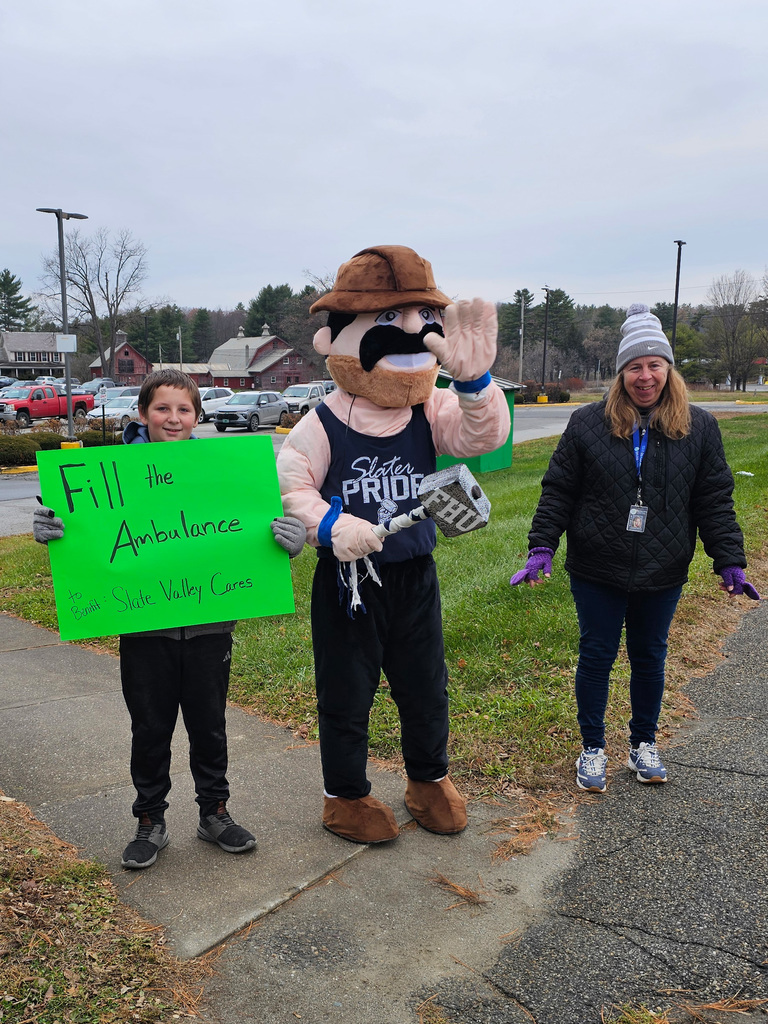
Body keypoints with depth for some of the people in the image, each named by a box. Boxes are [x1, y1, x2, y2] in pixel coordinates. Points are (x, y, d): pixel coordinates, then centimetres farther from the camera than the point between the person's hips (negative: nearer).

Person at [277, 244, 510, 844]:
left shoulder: (432, 410, -5)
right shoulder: (324, 425, -12)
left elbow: (485, 435, -19)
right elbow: (288, 483, -12)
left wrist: (474, 381, -36)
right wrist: (328, 524, -28)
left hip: (415, 576, 3)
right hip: (347, 581, -3)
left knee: (426, 688, 17)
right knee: (346, 695, 11)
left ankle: (429, 780, 41)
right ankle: (346, 796, 33)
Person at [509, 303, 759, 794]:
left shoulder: (699, 427, 0)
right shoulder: (588, 423, -3)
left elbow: (715, 500, 2)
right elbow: (558, 490, -1)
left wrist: (730, 562, -3)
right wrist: (542, 547, -9)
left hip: (663, 574, 2)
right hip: (597, 571, -1)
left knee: (650, 658, 15)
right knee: (596, 657, 8)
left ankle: (644, 744, 34)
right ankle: (594, 748, 25)